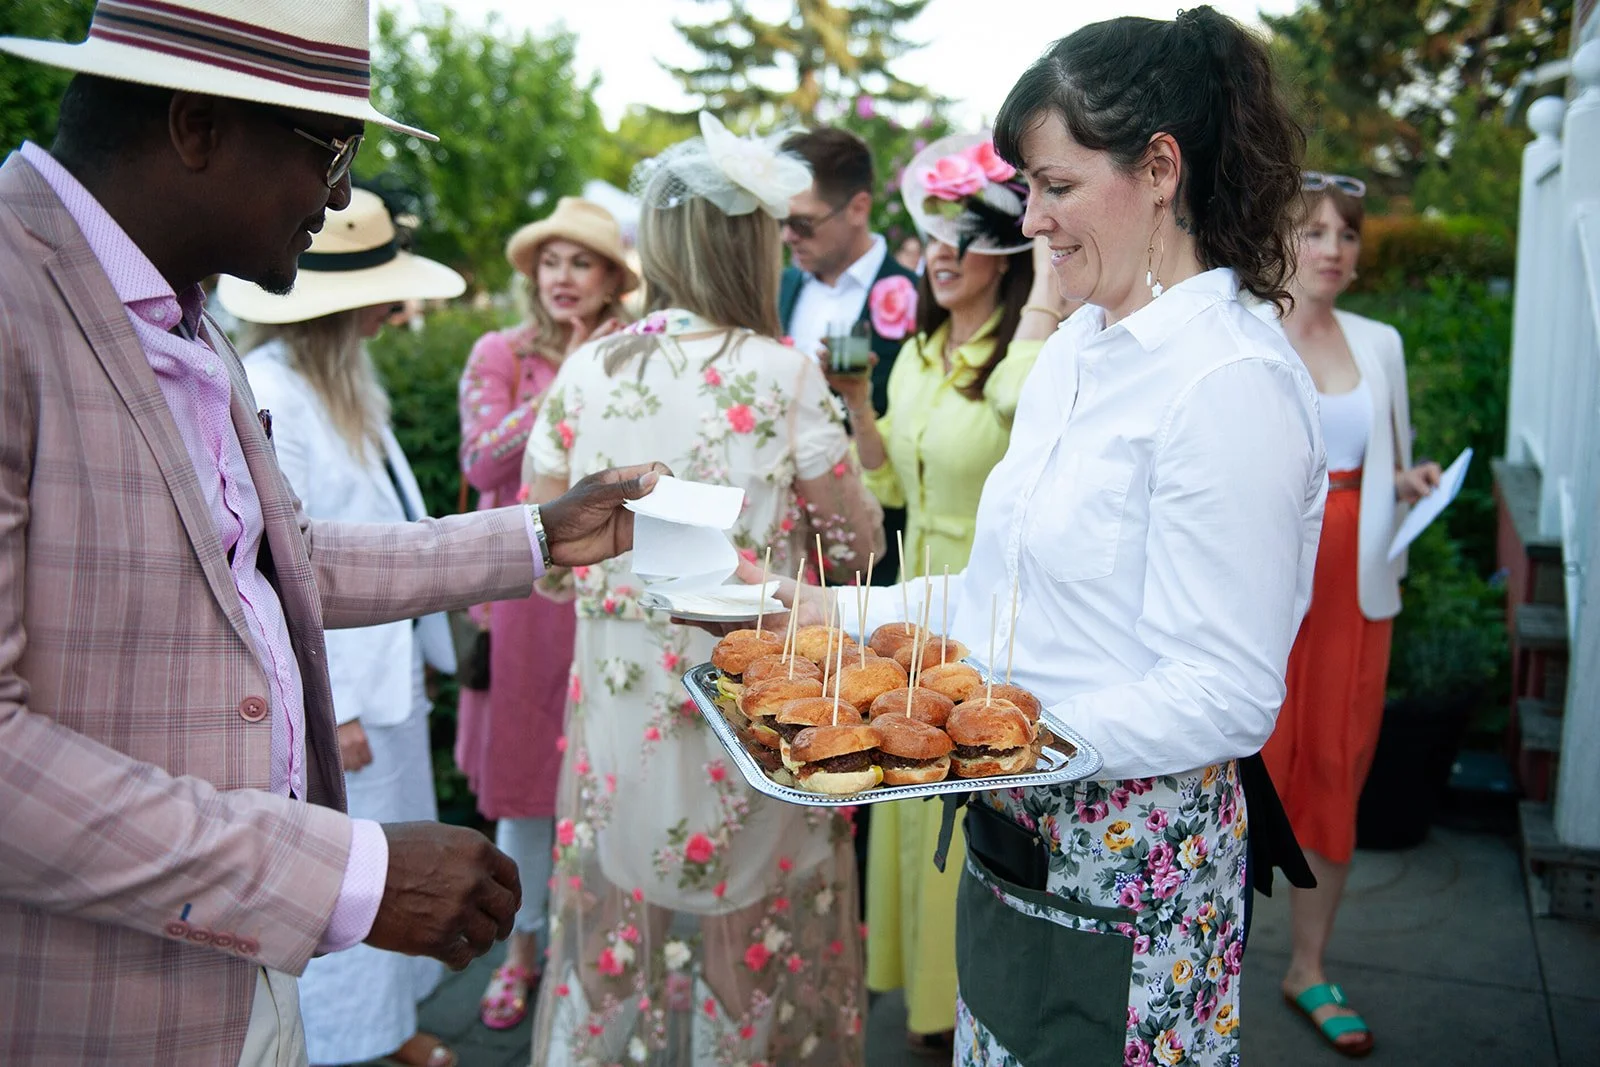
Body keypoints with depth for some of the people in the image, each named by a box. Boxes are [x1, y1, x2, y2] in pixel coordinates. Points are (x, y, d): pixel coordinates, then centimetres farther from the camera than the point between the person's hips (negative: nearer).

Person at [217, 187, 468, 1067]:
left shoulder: (348, 376, 9)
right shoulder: (268, 393, -20)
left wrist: (418, 644, 15)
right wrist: (329, 709, -17)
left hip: (389, 668, 9)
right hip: (335, 690, -9)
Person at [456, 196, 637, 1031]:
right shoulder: (501, 355, 2)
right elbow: (483, 462, -12)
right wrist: (566, 386, -14)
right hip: (527, 586, 0)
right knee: (525, 770, 9)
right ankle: (524, 945, 28)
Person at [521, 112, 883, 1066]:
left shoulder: (585, 373, -3)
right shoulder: (781, 373, -14)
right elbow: (858, 544, -5)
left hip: (621, 714, 3)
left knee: (625, 936, 17)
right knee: (754, 936, 14)